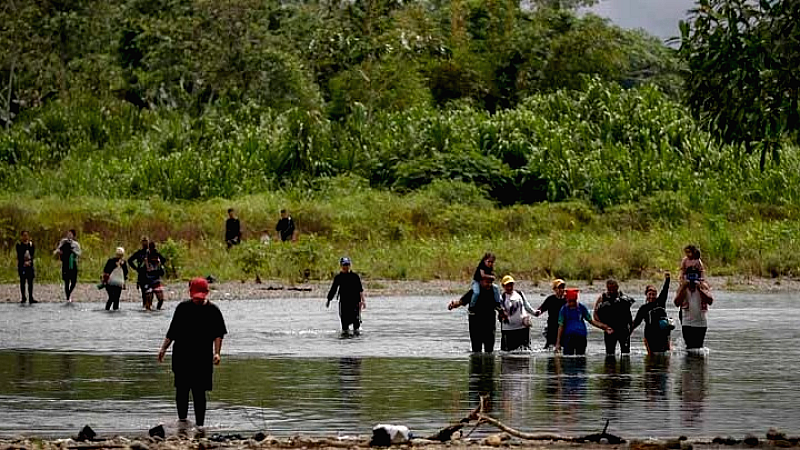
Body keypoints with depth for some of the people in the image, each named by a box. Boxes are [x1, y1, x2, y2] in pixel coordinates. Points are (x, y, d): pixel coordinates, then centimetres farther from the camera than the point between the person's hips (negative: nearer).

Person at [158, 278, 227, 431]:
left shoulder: (213, 311, 0)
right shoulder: (183, 308, 6)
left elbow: (218, 334, 0)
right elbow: (172, 331, 14)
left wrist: (216, 353, -11)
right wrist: (163, 348, 12)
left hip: (203, 359, -3)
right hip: (181, 357, 3)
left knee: (199, 392, -4)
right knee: (181, 390, 7)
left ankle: (199, 424, 1)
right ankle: (182, 419, 21)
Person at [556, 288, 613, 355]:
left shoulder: (582, 308, 5)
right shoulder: (564, 309, -1)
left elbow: (591, 321, 11)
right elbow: (561, 326, 0)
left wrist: (605, 327, 4)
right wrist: (558, 343, -3)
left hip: (581, 337, 2)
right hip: (568, 337, -2)